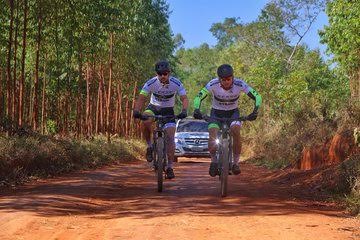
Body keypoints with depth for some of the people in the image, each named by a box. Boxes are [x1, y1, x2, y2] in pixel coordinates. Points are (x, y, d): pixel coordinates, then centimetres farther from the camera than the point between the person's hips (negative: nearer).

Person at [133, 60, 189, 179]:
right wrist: (136, 111, -45)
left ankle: (169, 167, -4)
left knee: (170, 137, -13)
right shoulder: (151, 83, -22)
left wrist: (184, 111, -41)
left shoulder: (176, 83, -20)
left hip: (168, 111, 0)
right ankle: (149, 146, -11)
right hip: (153, 108, 0)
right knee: (146, 121, -35)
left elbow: (184, 99, -21)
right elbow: (141, 99, -26)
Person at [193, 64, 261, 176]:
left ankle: (236, 162, -16)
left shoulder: (239, 84, -25)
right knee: (212, 133, -26)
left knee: (235, 129, -30)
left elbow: (257, 97, -25)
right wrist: (196, 110, -44)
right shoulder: (213, 84, -25)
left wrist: (255, 111, -41)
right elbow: (198, 97, -26)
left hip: (233, 112, 0)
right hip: (216, 112, 0)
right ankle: (214, 161, -4)